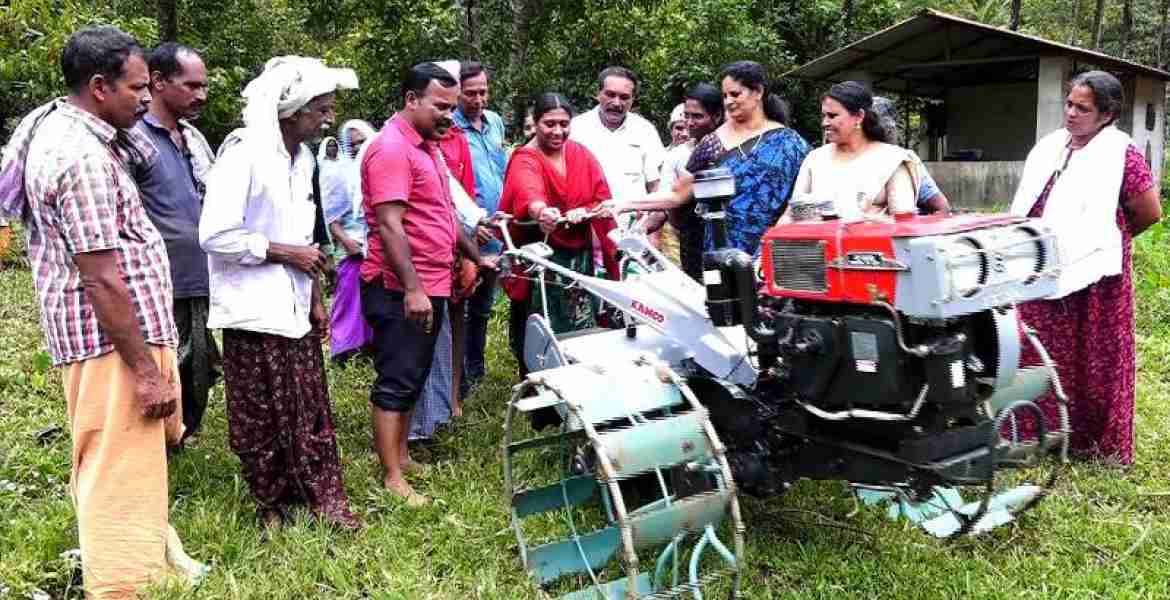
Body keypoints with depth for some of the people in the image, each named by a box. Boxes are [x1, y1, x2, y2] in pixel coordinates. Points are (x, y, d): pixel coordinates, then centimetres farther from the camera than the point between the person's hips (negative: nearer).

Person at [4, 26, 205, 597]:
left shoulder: (65, 127, 9)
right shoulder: (82, 158, -21)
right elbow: (102, 280, -24)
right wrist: (147, 371, -22)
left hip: (122, 329, 11)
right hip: (111, 338, -11)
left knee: (134, 462, 24)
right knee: (121, 475, -2)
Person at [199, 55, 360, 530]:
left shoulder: (302, 157, 10)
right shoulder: (243, 152, -15)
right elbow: (216, 235, -22)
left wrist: (316, 300, 16)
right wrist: (287, 253, -15)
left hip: (295, 308, 7)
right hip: (254, 311, -7)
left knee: (310, 409, 9)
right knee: (260, 418, 6)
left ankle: (325, 499, 18)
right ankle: (272, 502, 22)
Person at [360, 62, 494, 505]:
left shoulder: (427, 145, 16)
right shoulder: (392, 149, -15)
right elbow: (389, 226, -23)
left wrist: (476, 256, 26)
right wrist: (412, 289, -26)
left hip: (431, 287, 10)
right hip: (401, 291, -10)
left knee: (413, 380, 17)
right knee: (396, 382, -4)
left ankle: (402, 456, 28)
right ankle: (392, 480, 2)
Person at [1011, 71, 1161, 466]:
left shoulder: (1120, 155, -11)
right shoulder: (1050, 147, 8)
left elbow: (1149, 212, -9)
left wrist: (1106, 240, 4)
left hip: (1091, 274, -6)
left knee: (1093, 357, 5)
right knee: (1044, 352, 14)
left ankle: (1096, 440, 18)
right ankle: (1042, 429, 27)